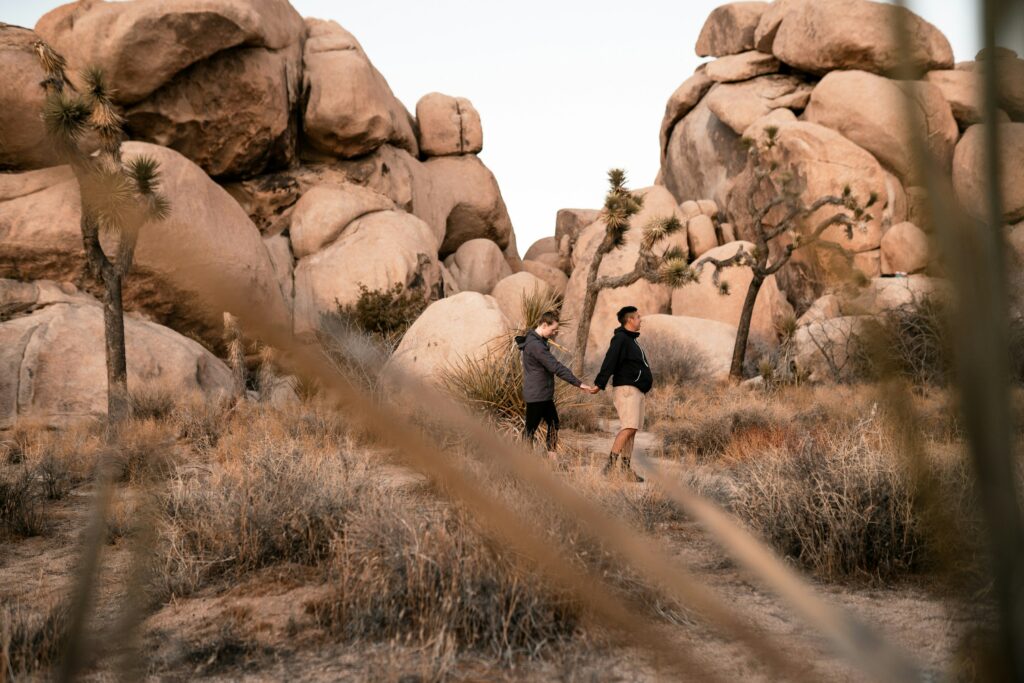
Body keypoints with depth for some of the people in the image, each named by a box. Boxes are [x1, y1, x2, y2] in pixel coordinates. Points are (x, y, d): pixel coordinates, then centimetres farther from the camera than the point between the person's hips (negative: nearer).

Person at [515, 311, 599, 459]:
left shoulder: (539, 341, 10)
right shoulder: (535, 345, -23)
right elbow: (556, 367, -27)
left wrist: (552, 336, 4)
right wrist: (579, 383, -26)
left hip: (545, 394, 10)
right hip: (536, 395, -10)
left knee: (553, 423, 13)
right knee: (531, 428, 1)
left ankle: (552, 457, 18)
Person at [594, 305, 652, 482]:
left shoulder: (631, 340, 20)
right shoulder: (620, 339, -12)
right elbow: (609, 363, -22)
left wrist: (647, 379, 35)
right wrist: (599, 384, -28)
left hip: (636, 390, 10)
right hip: (626, 389, -10)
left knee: (631, 430, 7)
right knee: (629, 428, -19)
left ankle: (626, 469, 7)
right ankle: (610, 465, -23)